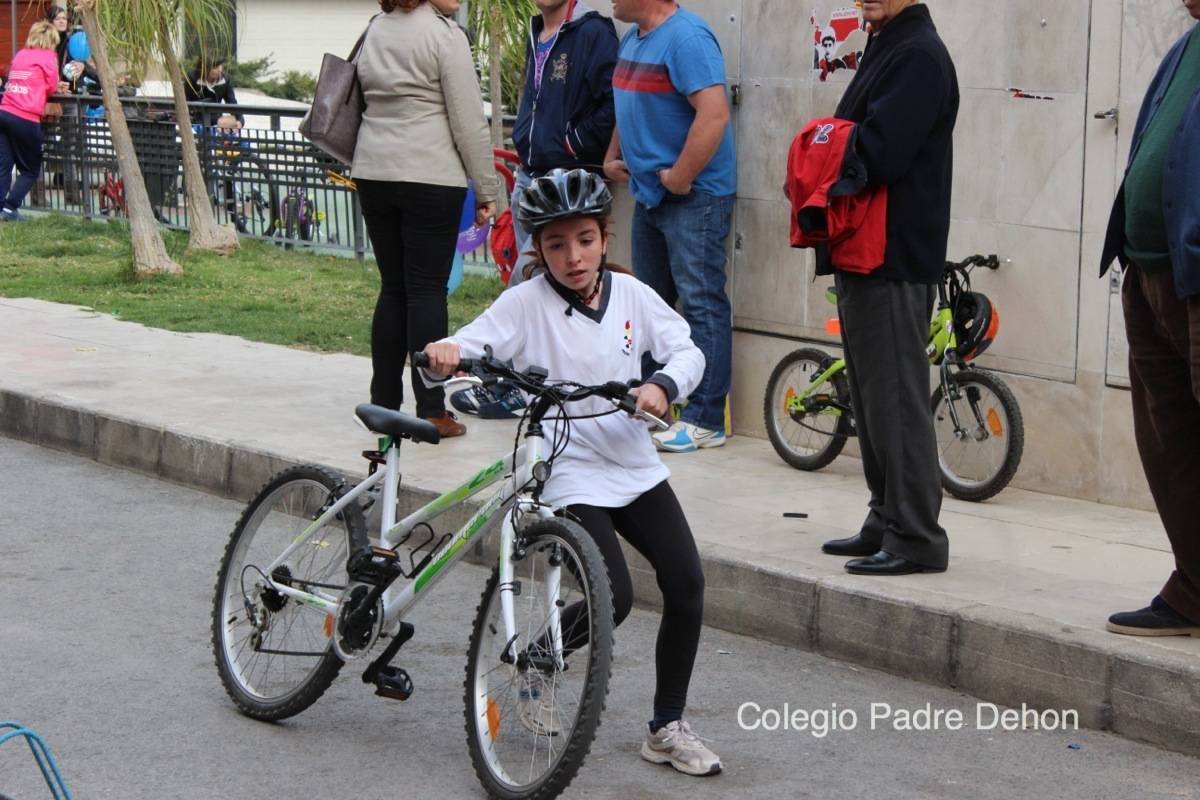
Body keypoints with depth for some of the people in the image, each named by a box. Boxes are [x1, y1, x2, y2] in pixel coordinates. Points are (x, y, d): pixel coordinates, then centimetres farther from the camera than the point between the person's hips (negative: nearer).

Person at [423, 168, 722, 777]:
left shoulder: (631, 294, 2)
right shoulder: (526, 303, -8)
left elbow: (687, 351, -2)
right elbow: (475, 343, -18)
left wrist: (663, 384, -23)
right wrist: (445, 352, -41)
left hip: (633, 464, 5)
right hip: (569, 475, -5)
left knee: (686, 585, -4)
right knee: (614, 599, -16)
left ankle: (667, 728, 10)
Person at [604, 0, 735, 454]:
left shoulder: (685, 37, -18)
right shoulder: (633, 40, 14)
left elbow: (714, 114, -26)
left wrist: (680, 176, -22)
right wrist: (613, 156, 16)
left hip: (694, 195, -10)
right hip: (650, 193, 10)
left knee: (702, 303, -7)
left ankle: (705, 421, -5)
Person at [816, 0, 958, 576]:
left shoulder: (918, 55, -15)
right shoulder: (884, 49, 18)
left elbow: (878, 156, -24)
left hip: (893, 258, -10)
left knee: (895, 398, -7)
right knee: (873, 397, 15)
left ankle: (915, 539, -3)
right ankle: (886, 522, 24)